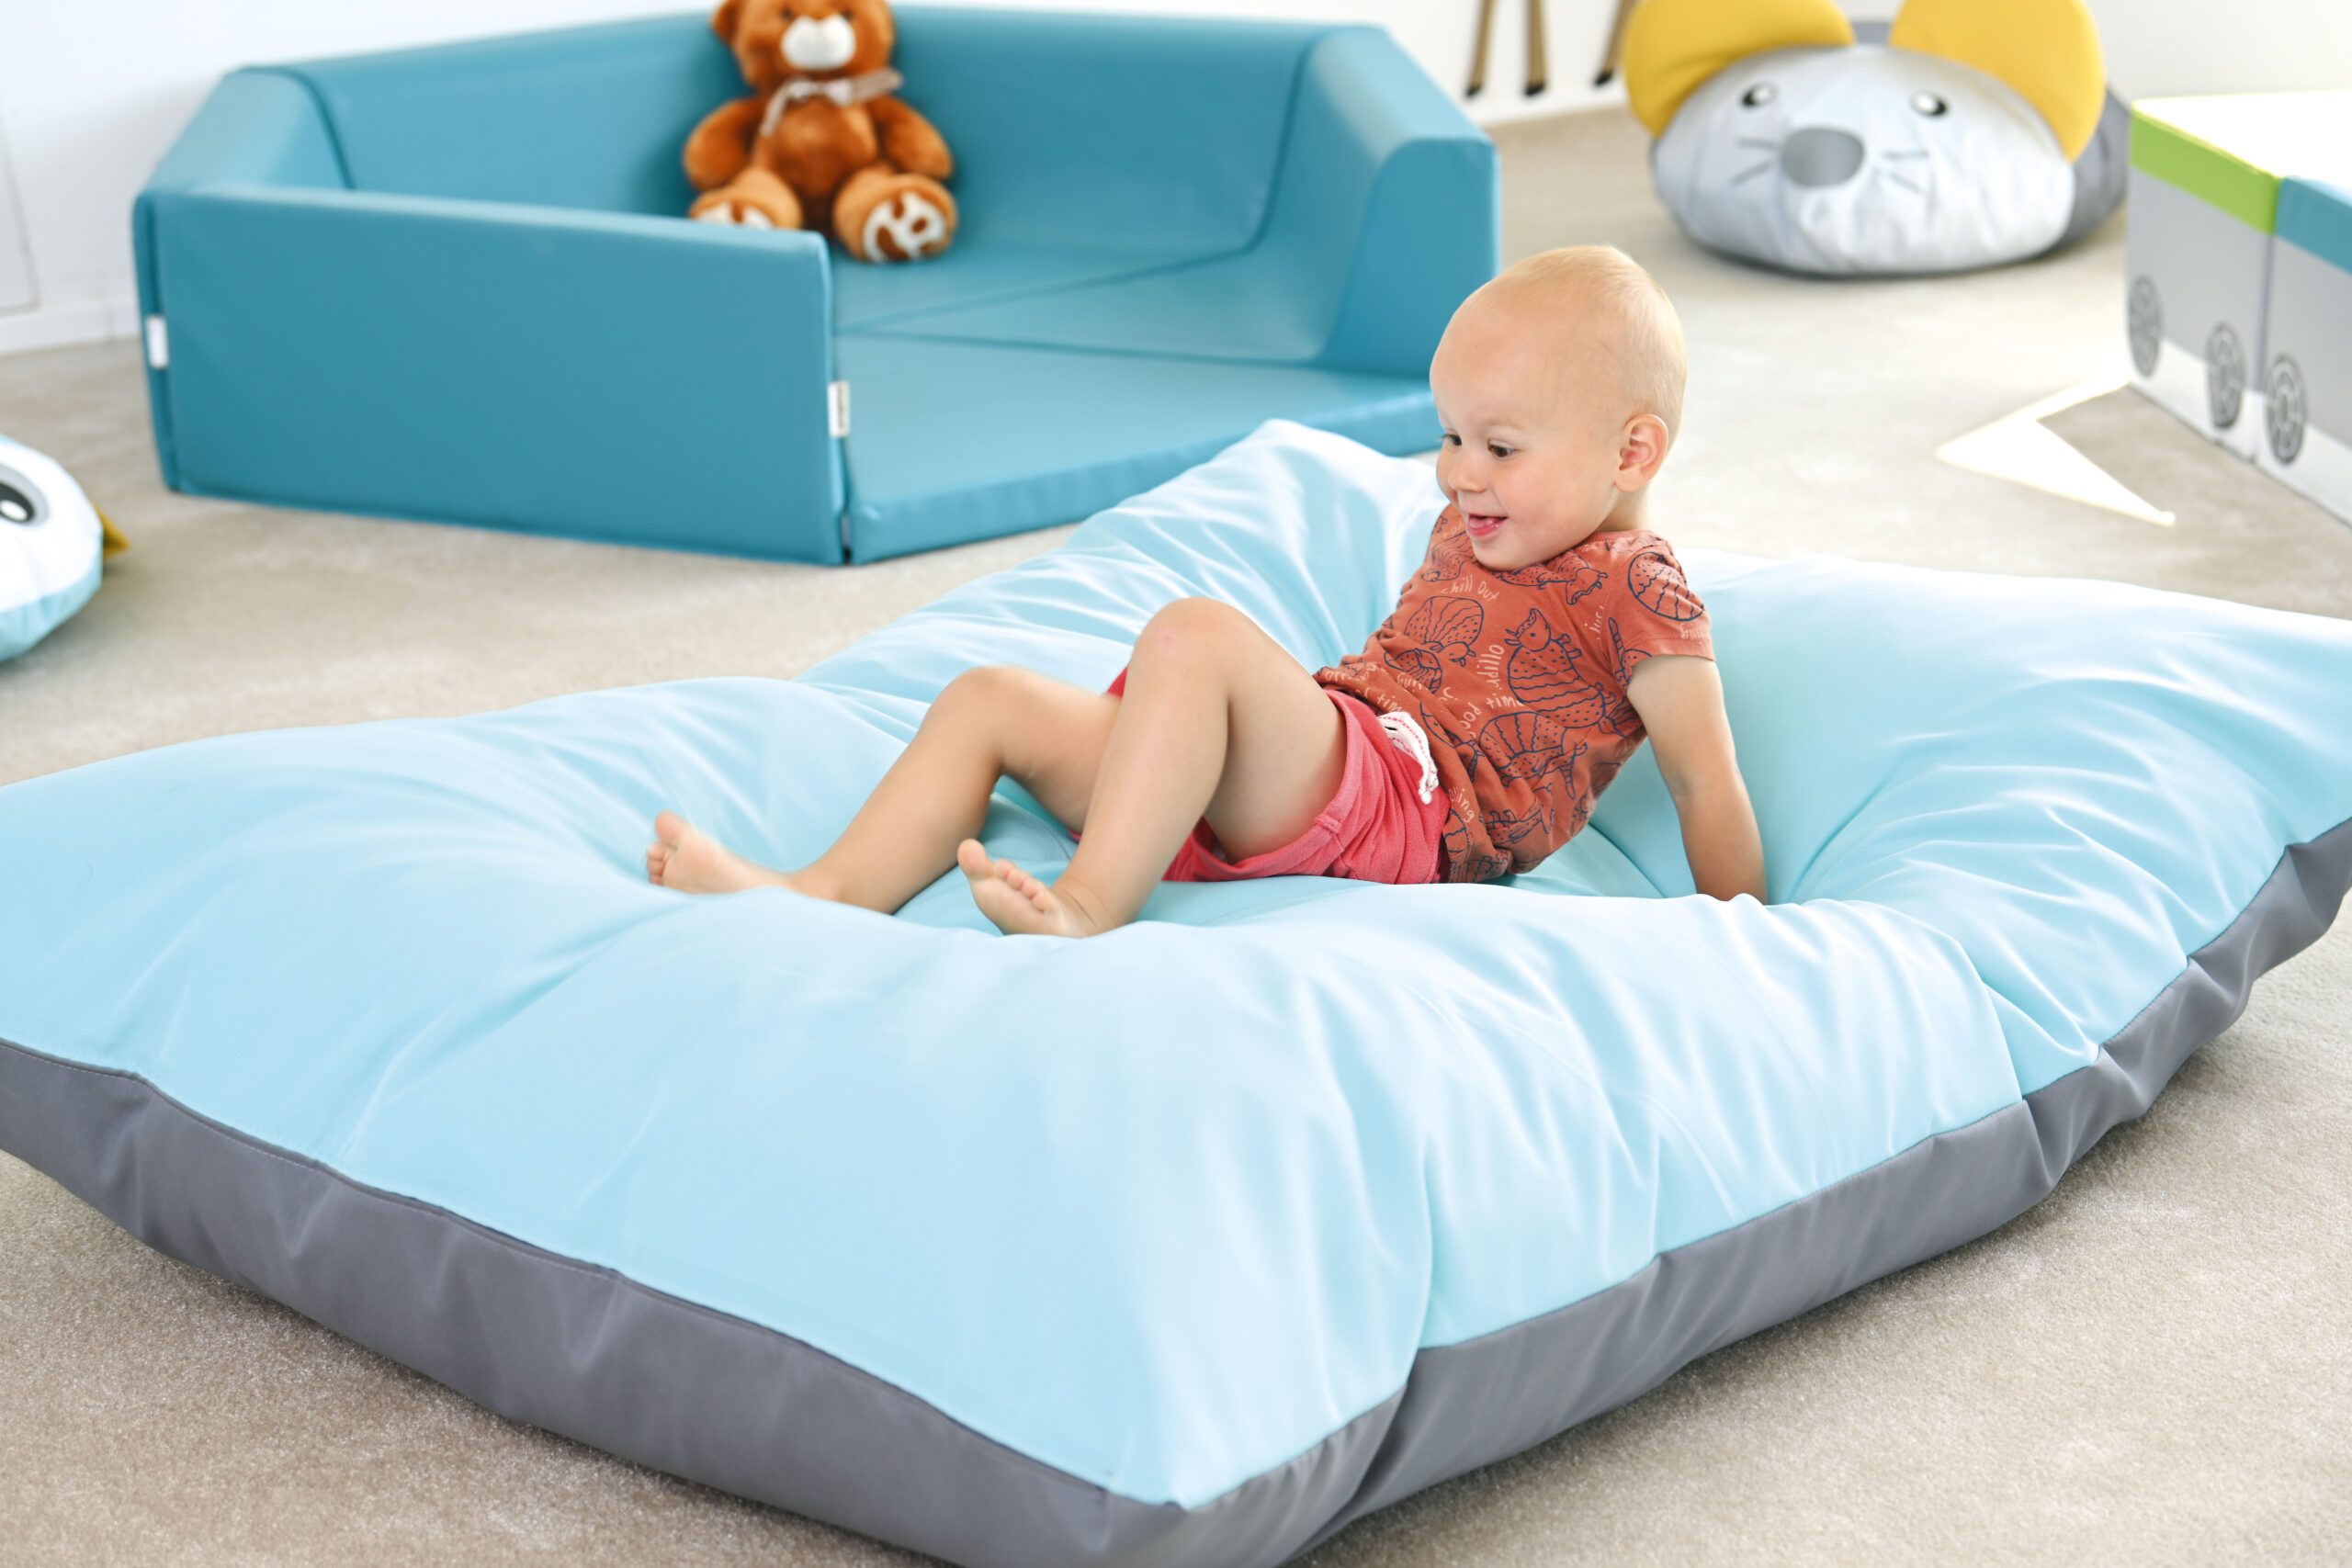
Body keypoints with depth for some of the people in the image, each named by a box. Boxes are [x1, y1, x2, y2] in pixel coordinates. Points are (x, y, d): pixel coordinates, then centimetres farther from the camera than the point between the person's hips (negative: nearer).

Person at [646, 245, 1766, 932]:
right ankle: (827, 896, -15)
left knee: (1196, 635, -35)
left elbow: (1706, 779, -5)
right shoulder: (1473, 532, 24)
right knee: (992, 700, 3)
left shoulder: (1634, 586, -3)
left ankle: (1089, 909, -43)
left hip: (1401, 811, -9)